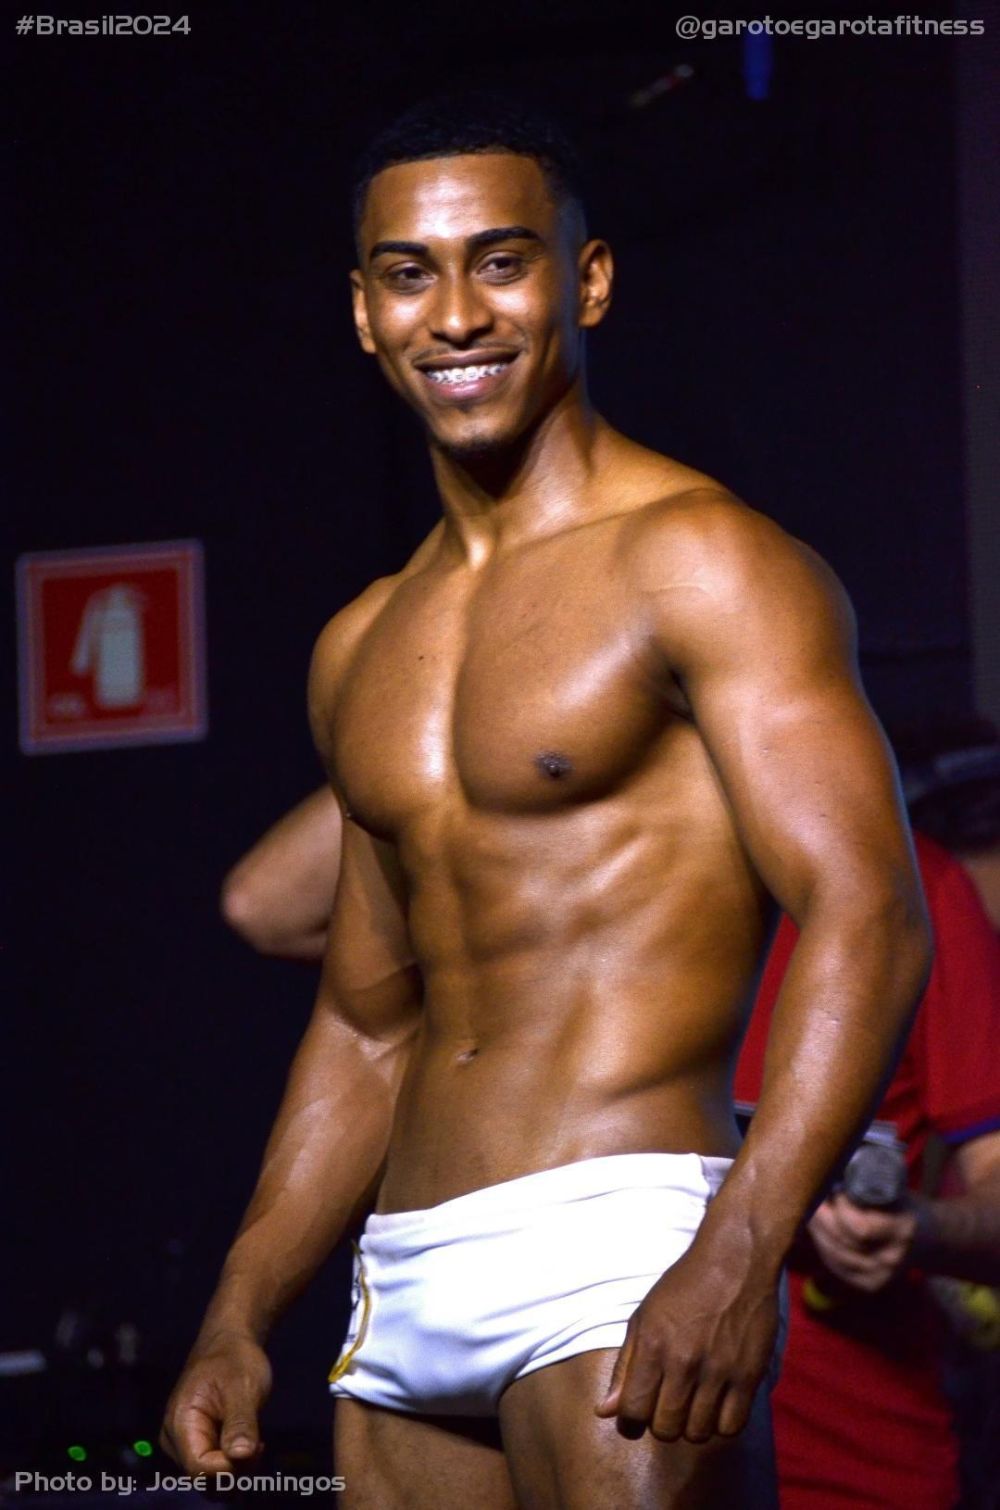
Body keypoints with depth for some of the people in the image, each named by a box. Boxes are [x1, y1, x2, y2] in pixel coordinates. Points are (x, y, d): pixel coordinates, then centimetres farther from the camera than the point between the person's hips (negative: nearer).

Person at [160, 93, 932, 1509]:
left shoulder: (699, 562, -4)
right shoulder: (363, 649, 19)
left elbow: (868, 917, -14)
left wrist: (737, 1258, -25)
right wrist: (238, 1321, 16)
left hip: (619, 1238, -7)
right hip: (406, 1287, 7)